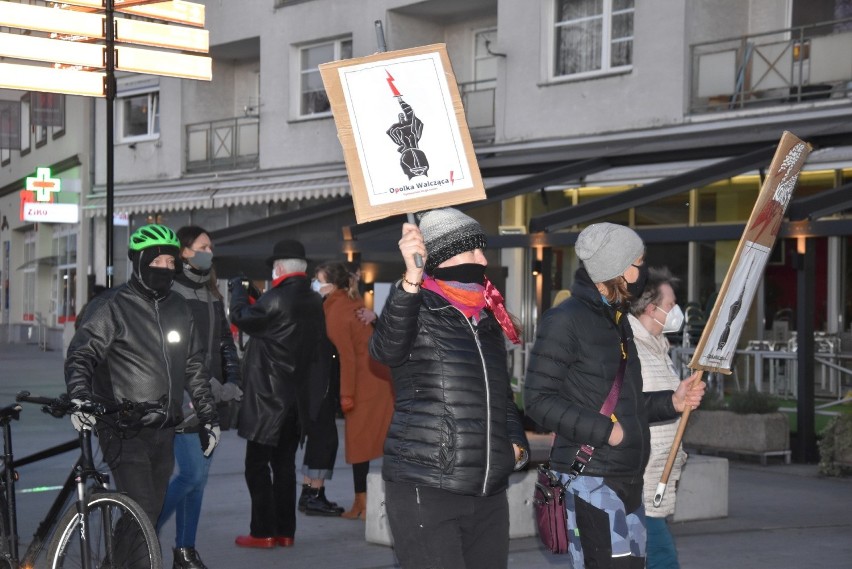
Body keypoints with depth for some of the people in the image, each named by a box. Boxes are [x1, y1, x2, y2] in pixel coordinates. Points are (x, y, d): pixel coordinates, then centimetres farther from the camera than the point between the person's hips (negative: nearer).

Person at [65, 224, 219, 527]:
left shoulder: (178, 308, 13)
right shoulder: (112, 306, -5)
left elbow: (194, 366, 21)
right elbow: (81, 356, -12)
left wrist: (209, 416, 19)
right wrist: (80, 396, -30)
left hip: (164, 433, 6)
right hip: (124, 431, -6)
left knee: (151, 514, 9)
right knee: (141, 512, -16)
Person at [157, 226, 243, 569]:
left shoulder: (212, 295, 17)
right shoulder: (170, 292, -8)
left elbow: (225, 342, 18)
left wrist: (232, 382, 3)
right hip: (184, 399, -7)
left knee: (199, 476, 8)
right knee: (192, 474, -12)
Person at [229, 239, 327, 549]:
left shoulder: (277, 299, -18)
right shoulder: (315, 302, 6)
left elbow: (241, 317, -8)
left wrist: (238, 289, 12)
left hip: (267, 397, -7)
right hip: (297, 398, 7)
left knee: (257, 465, 0)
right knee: (284, 464, 13)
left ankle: (263, 532, 0)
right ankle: (285, 531, 15)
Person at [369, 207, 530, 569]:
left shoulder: (489, 318, 15)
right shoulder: (417, 308, -5)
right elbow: (386, 348, -29)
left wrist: (517, 443, 8)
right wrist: (411, 280, -42)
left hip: (489, 495, 7)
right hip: (424, 493, -7)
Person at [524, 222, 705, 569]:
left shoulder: (617, 321, 19)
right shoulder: (566, 320, -10)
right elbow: (538, 399, -14)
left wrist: (671, 402, 10)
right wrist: (604, 430, -18)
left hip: (627, 482, 9)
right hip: (589, 481, -9)